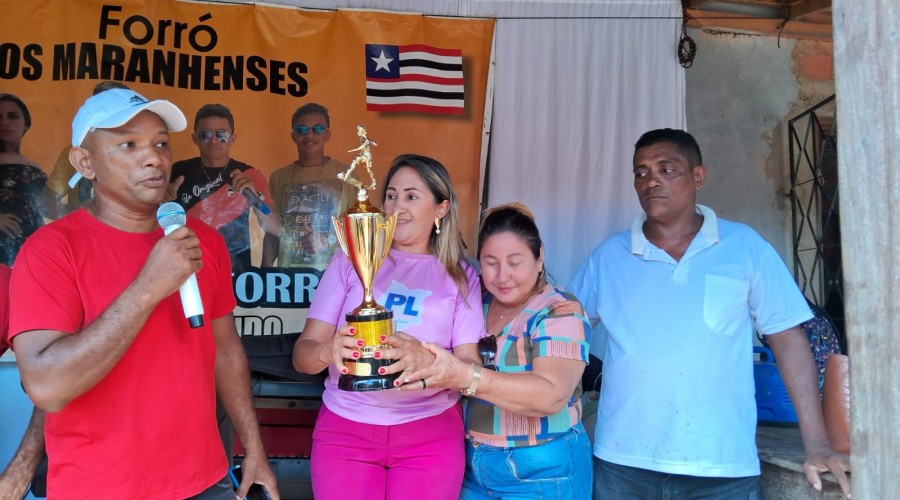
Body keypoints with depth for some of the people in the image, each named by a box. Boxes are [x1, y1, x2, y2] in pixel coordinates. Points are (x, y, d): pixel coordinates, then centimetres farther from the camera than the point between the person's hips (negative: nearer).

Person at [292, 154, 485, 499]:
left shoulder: (461, 276, 5)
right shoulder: (350, 260, 4)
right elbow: (302, 353, -1)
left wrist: (426, 359, -26)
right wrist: (327, 350, -25)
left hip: (430, 432, 0)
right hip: (345, 426, 0)